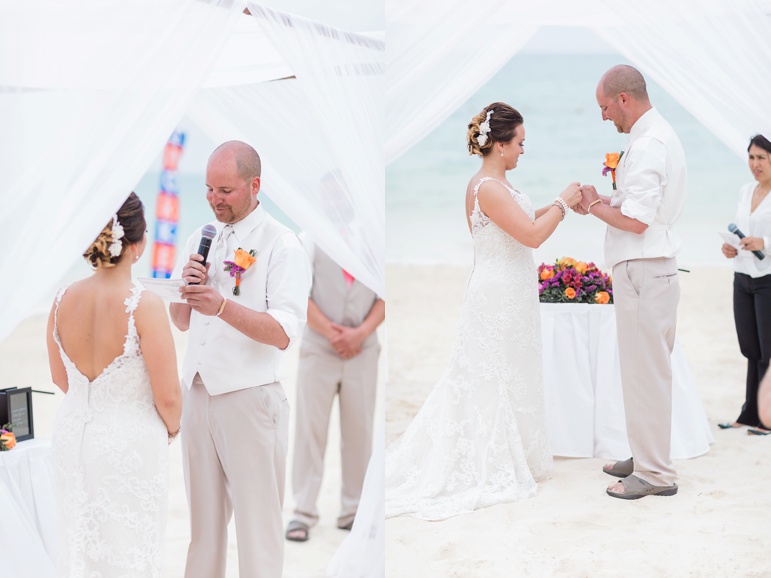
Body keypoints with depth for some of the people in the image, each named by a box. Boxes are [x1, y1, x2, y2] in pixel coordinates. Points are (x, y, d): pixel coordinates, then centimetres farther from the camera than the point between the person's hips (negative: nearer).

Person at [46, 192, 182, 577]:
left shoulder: (63, 300, -6)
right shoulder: (144, 306, -22)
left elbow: (60, 378, 9)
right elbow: (167, 396, -17)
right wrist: (171, 426, 4)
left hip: (71, 434, 5)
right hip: (130, 441, -5)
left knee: (78, 546, 18)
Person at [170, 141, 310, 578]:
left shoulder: (281, 244, -7)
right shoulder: (202, 238, 14)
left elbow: (284, 334, -17)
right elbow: (182, 322, 17)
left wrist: (223, 306, -28)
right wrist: (187, 285, -3)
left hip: (250, 398, -6)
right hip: (198, 393, 6)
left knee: (257, 524, -1)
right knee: (204, 519, 12)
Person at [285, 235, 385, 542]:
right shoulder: (311, 239, 2)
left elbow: (384, 297, 3)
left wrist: (361, 333, -11)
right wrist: (331, 332, -11)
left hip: (362, 350, 2)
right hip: (318, 349, -2)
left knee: (359, 430, 5)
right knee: (310, 428, -2)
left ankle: (353, 511, 14)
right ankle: (303, 513, 2)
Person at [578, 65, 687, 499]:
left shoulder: (647, 146, -19)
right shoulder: (661, 135, 15)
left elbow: (636, 220, -23)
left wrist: (595, 206, -8)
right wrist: (602, 202, 10)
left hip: (644, 272, -11)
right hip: (653, 268, 11)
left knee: (646, 372, -4)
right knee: (647, 369, 17)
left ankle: (654, 474, 4)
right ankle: (647, 458, 28)